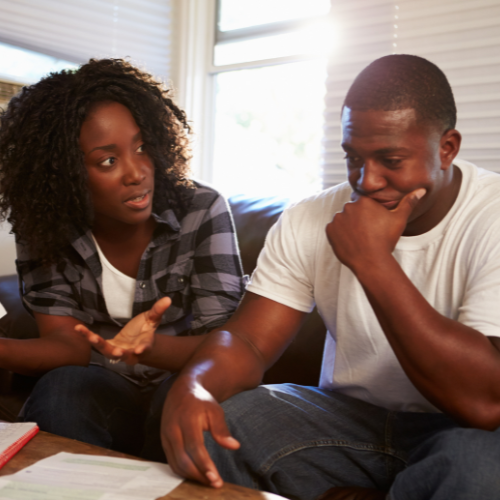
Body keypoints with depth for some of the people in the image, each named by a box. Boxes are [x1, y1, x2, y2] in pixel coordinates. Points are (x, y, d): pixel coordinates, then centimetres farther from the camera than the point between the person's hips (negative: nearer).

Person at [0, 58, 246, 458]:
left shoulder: (203, 211, -13)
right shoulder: (43, 227, -7)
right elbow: (67, 342, -12)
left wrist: (151, 346, -39)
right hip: (106, 394, 1)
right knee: (60, 388, -29)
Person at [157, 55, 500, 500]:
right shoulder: (309, 221, -3)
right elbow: (248, 340, -8)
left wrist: (373, 260, -29)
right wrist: (190, 386, -31)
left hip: (460, 429, -2)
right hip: (348, 416, 3)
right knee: (204, 428, -18)